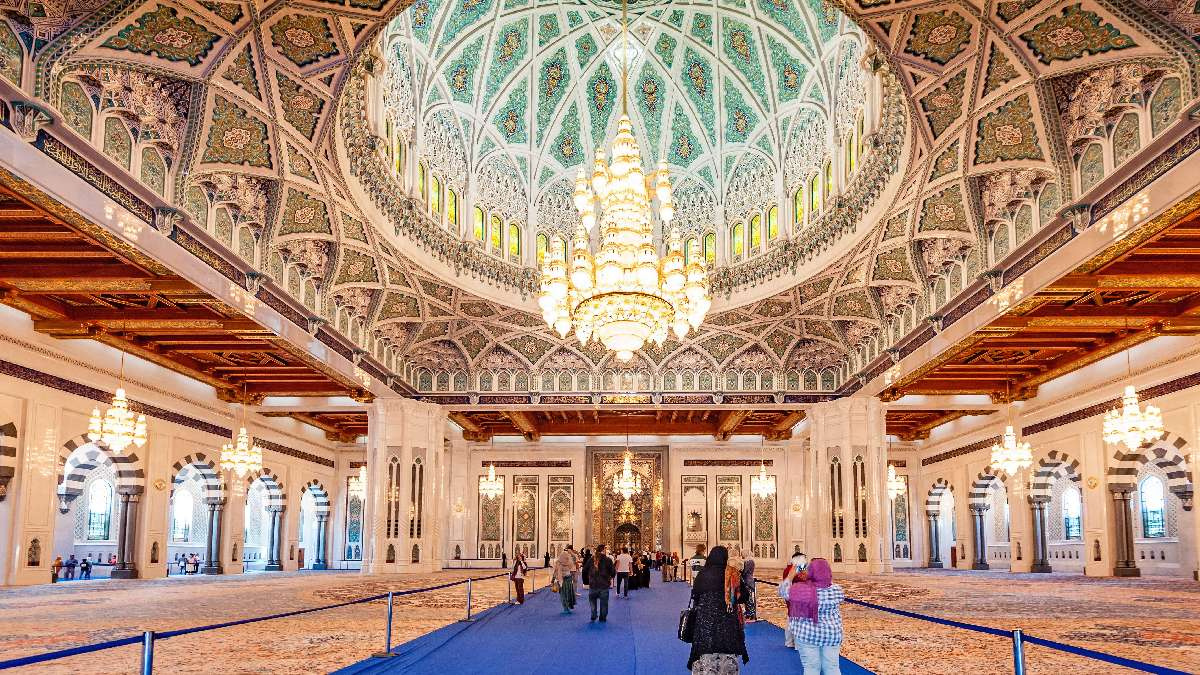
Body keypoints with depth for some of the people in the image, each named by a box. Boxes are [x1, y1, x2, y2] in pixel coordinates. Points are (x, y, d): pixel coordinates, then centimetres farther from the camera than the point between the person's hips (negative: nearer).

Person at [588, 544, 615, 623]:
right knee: (603, 602, 11)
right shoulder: (608, 560, -10)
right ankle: (602, 618, 15)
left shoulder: (591, 559, -2)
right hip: (604, 584, -2)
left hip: (593, 584, 2)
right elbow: (613, 572, -6)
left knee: (592, 599, 20)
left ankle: (593, 616, 16)